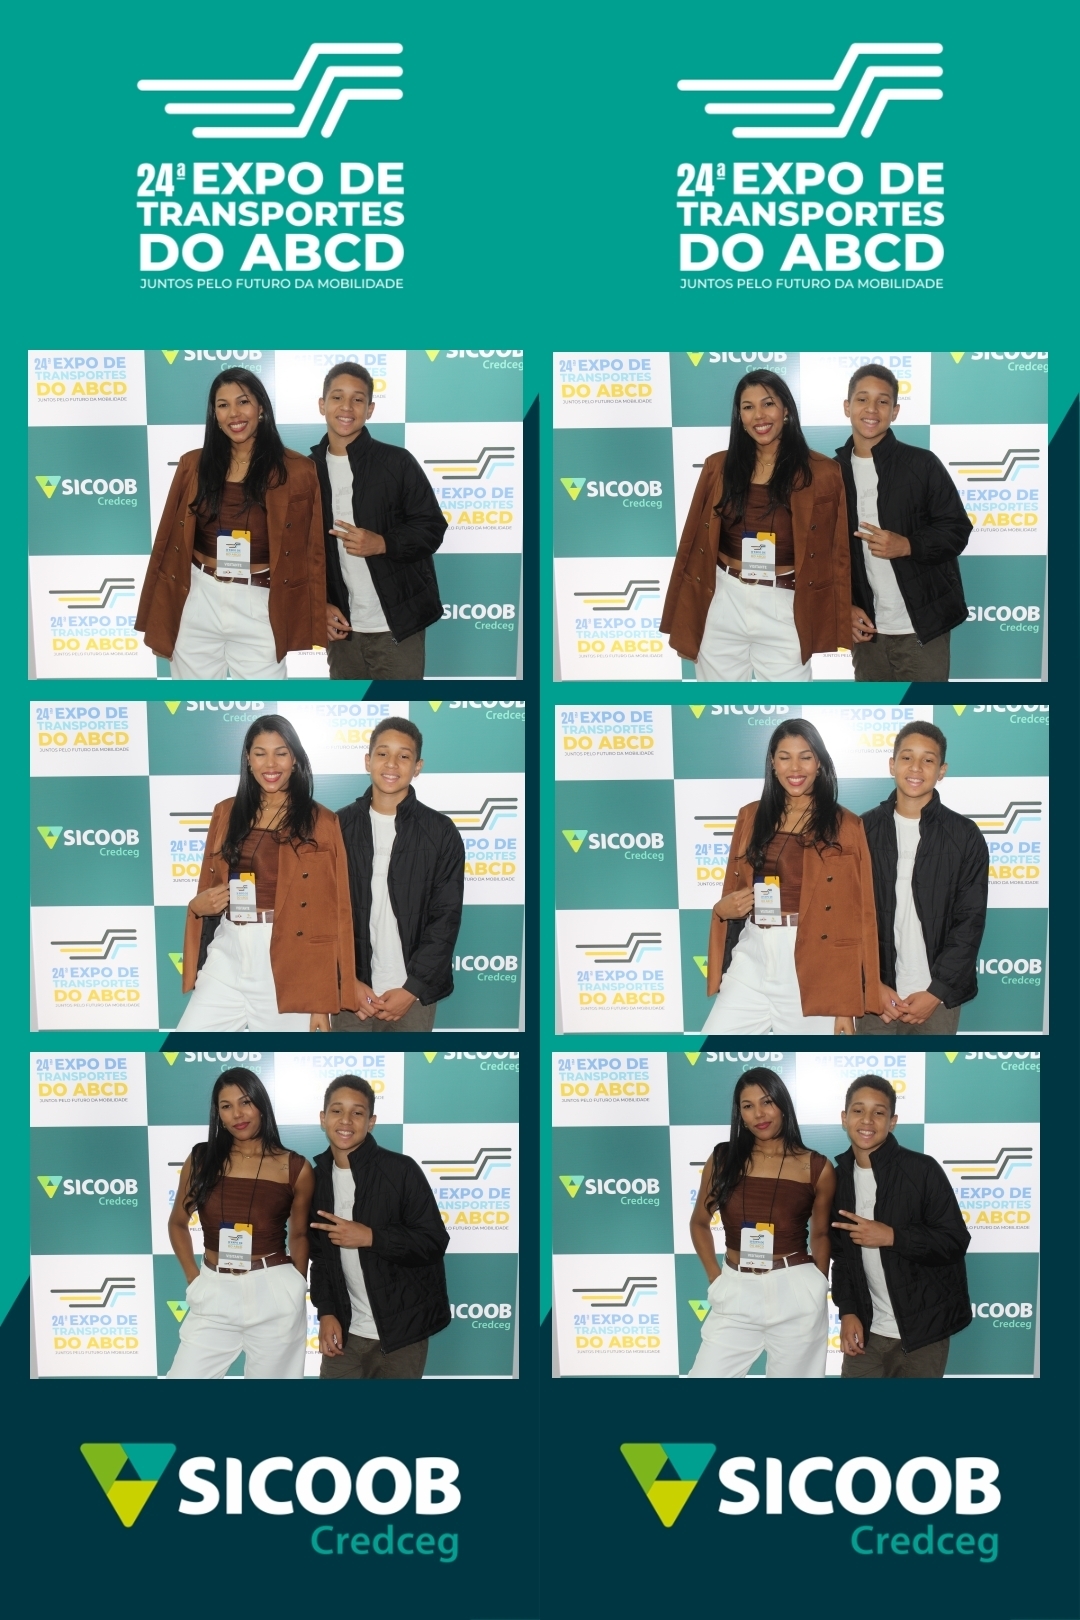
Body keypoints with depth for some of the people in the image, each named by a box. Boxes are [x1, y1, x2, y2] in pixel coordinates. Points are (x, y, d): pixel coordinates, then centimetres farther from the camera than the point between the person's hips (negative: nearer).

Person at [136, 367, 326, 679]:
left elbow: (310, 550, -1)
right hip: (198, 601, 3)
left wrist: (311, 621, -3)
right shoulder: (194, 465, 4)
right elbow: (171, 543, 8)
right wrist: (159, 623, 8)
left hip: (259, 608, -2)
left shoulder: (295, 470, -3)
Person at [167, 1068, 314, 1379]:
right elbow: (178, 1224, 15)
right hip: (213, 1295, 1)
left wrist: (297, 1291, 8)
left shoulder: (295, 1168, -1)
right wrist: (193, 1278, 5)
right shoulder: (201, 1160, 2)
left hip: (274, 1294, -1)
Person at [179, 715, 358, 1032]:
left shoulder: (321, 823, 0)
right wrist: (198, 905, -5)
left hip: (290, 967, -3)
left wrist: (323, 998, -8)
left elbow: (335, 913, -3)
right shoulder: (226, 813, 11)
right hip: (227, 958, 4)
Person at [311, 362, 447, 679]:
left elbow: (432, 528, -2)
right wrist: (318, 604, -1)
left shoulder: (397, 462, -3)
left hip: (397, 625, -3)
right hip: (341, 627, 3)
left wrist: (382, 544, -19)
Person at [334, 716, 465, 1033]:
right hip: (351, 992, 1)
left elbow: (446, 918, -1)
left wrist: (412, 988, -9)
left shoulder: (441, 833, 1)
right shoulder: (338, 827, 4)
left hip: (415, 993, -1)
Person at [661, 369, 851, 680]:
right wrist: (684, 625, 7)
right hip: (723, 604, 2)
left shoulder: (821, 473, -3)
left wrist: (835, 625, -2)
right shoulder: (719, 467, 4)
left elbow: (835, 552, 0)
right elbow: (695, 545, 7)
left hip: (785, 610, -2)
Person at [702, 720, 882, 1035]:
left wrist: (848, 1002, -8)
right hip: (753, 961, 3)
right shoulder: (751, 817, 10)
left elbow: (860, 916, -3)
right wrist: (722, 909, -6)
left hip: (816, 969, -3)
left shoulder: (846, 826, 0)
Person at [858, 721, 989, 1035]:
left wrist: (937, 991, -8)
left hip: (939, 996, 0)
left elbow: (970, 921, -1)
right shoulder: (863, 831, 3)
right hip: (876, 993, 0)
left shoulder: (965, 836, 1)